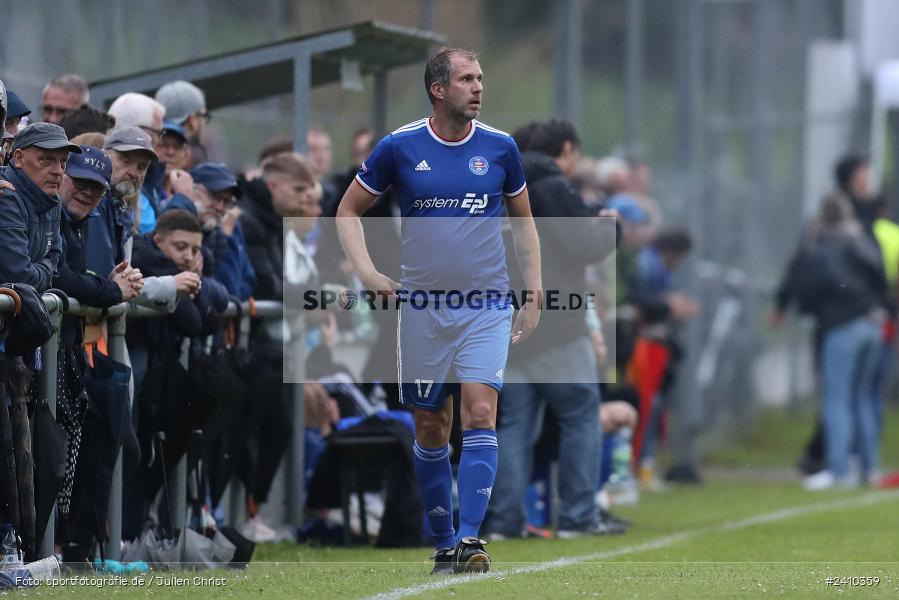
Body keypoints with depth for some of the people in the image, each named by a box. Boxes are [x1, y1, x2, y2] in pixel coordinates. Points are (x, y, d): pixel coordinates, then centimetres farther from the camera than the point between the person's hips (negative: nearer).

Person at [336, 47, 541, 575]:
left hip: (487, 306, 0)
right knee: (432, 432, 6)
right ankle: (444, 543, 19)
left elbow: (523, 219, 15)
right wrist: (366, 271, -5)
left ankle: (470, 539, -20)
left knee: (480, 414, -17)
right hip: (422, 308, 0)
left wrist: (534, 295, 9)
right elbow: (349, 210, 9)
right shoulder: (400, 147, -3)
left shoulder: (499, 147, 1)